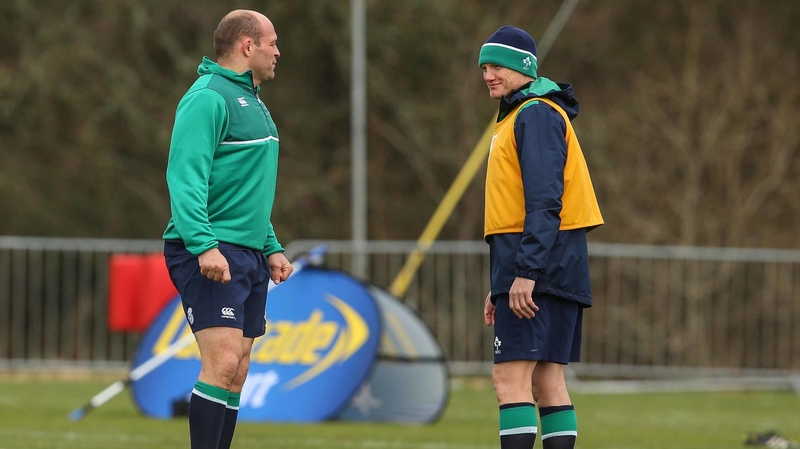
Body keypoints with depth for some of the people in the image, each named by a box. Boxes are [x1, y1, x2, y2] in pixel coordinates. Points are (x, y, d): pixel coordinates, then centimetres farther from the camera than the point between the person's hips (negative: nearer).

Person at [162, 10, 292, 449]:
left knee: (236, 375, 7)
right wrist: (204, 245, -30)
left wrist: (271, 247, 23)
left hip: (248, 254, 10)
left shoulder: (250, 101, 20)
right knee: (222, 363, -17)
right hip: (210, 254, -10)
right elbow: (185, 177, -21)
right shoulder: (208, 98, -12)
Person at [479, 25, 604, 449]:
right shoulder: (516, 117, 22)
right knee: (547, 381, 9)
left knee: (510, 378, -14)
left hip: (538, 264, -10)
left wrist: (526, 272, -25)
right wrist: (499, 285, 24)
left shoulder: (536, 114, -9)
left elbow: (544, 201, -19)